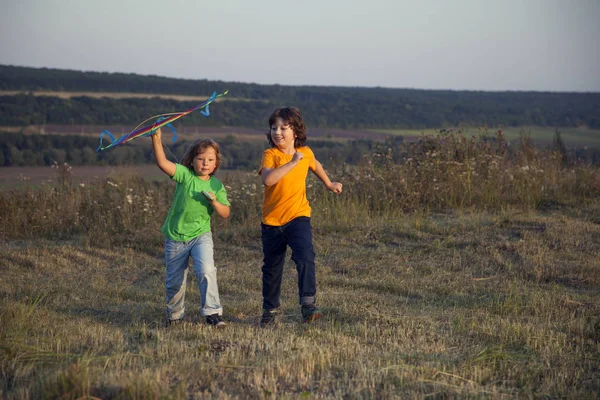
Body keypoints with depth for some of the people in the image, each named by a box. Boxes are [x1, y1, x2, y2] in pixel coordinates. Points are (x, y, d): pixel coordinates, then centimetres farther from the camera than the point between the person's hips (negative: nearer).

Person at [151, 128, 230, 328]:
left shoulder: (216, 186, -3)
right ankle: (174, 315, 34)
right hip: (175, 236, 0)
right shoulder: (185, 175, -9)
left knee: (206, 270, -24)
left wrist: (215, 202, -23)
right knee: (174, 280, 11)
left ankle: (212, 312, -16)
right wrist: (157, 140, -35)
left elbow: (225, 214, -4)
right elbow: (162, 163, -23)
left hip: (201, 235, 0)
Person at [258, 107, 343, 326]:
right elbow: (268, 178, -32)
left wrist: (329, 183, 37)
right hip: (272, 220, 0)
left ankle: (308, 304, -26)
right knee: (271, 268, 12)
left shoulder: (306, 153, 0)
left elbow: (315, 165, 26)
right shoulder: (270, 154, -11)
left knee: (305, 257, -24)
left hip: (298, 217, 0)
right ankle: (270, 310, 30)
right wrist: (292, 162, -32)